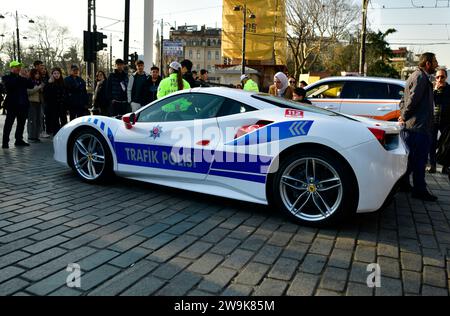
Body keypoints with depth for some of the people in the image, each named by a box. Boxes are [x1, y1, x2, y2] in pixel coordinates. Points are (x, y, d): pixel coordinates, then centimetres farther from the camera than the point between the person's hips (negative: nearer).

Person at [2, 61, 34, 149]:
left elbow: (31, 85, 5)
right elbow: (10, 84, -20)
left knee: (21, 123, 9)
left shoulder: (22, 78, 17)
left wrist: (25, 78, -7)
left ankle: (19, 140, 17)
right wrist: (19, 77, -15)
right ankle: (5, 142, -2)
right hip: (12, 104, -5)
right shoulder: (6, 78, 2)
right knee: (9, 123, -4)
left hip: (23, 104, 5)